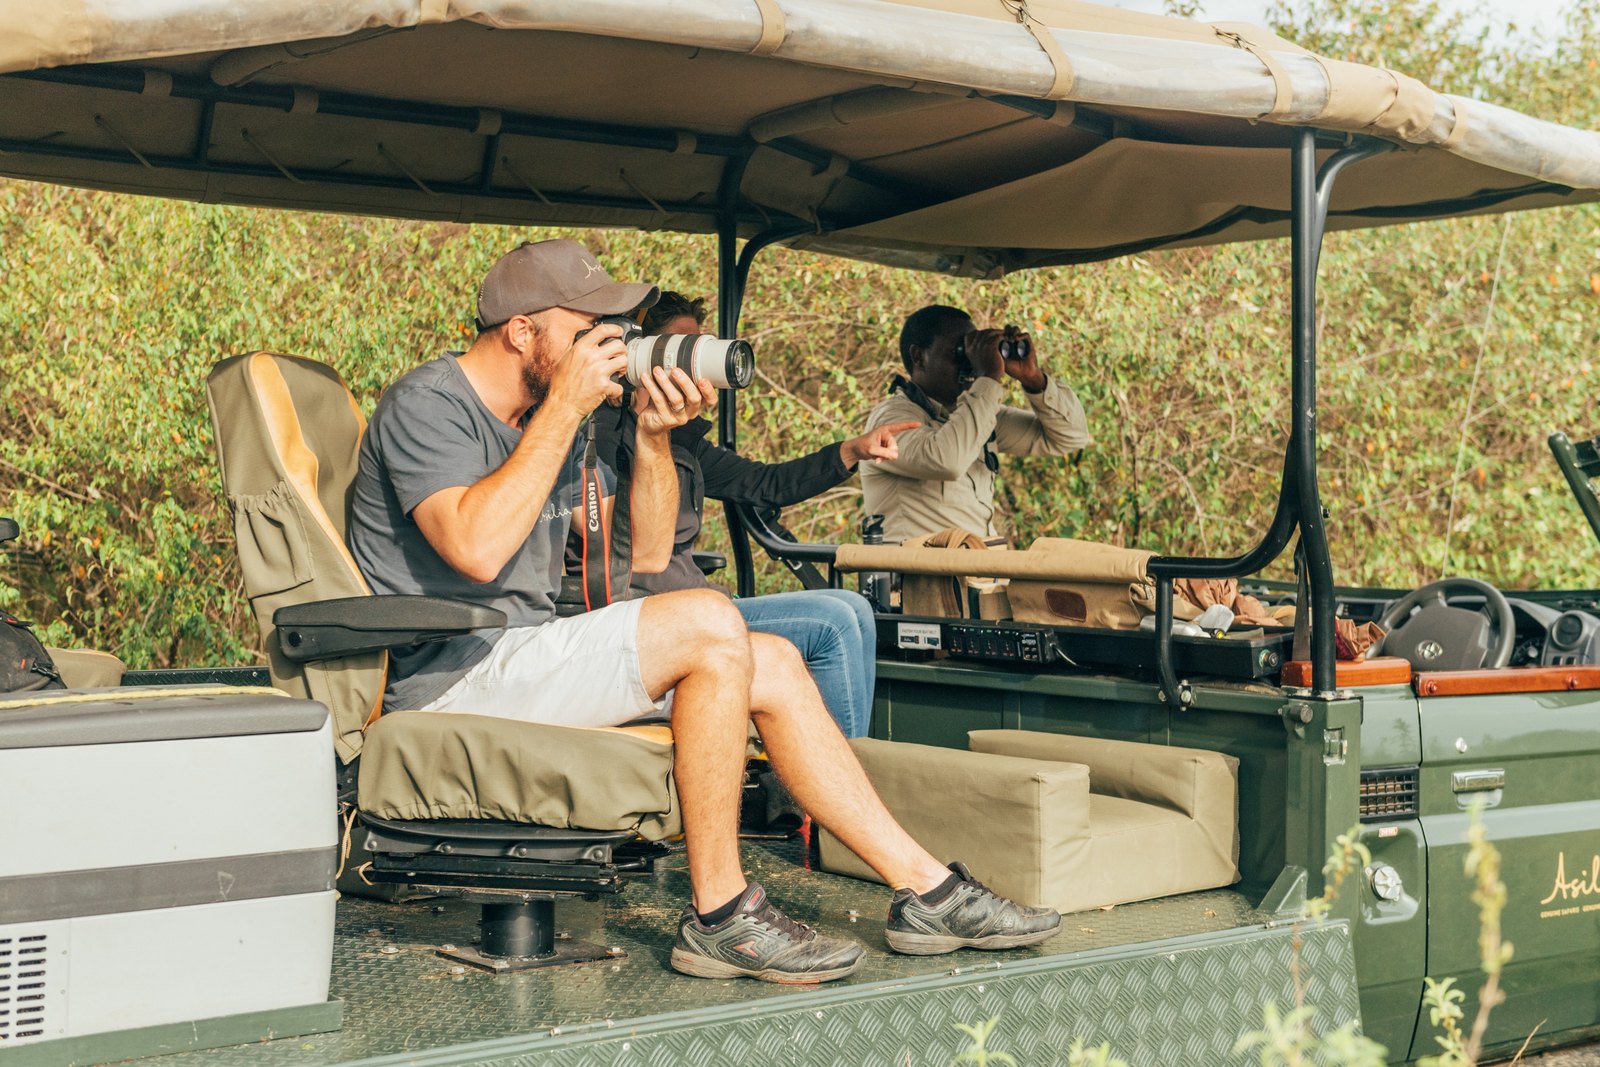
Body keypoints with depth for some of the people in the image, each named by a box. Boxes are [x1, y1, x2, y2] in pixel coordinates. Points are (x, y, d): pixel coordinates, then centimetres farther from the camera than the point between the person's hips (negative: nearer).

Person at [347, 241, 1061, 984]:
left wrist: (652, 434, 2)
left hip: (525, 658, 9)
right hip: (448, 677, -9)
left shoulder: (552, 419, 16)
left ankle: (926, 890, 1)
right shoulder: (426, 403, -9)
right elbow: (478, 549, -27)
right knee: (709, 624, -25)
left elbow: (646, 553, 18)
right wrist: (565, 408, -20)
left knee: (771, 664, -1)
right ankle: (719, 915, -19)